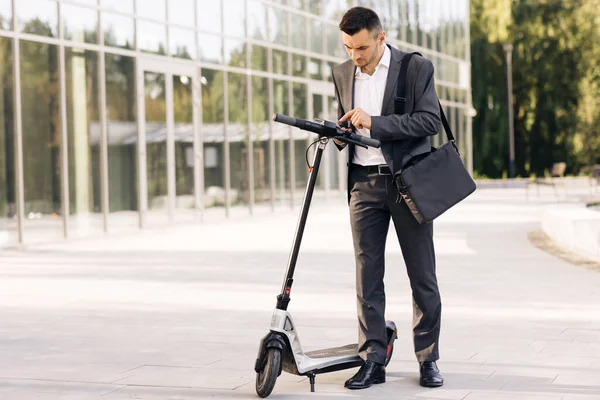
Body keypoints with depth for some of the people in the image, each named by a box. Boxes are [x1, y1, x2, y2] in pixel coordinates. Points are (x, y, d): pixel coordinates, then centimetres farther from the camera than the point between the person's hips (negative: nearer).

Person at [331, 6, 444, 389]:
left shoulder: (417, 67, -5)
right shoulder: (343, 73, 10)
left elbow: (431, 120, -14)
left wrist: (374, 122, -21)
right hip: (364, 183, 4)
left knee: (423, 276, 2)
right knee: (367, 275, 2)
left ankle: (428, 358, 12)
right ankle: (373, 360, 7)